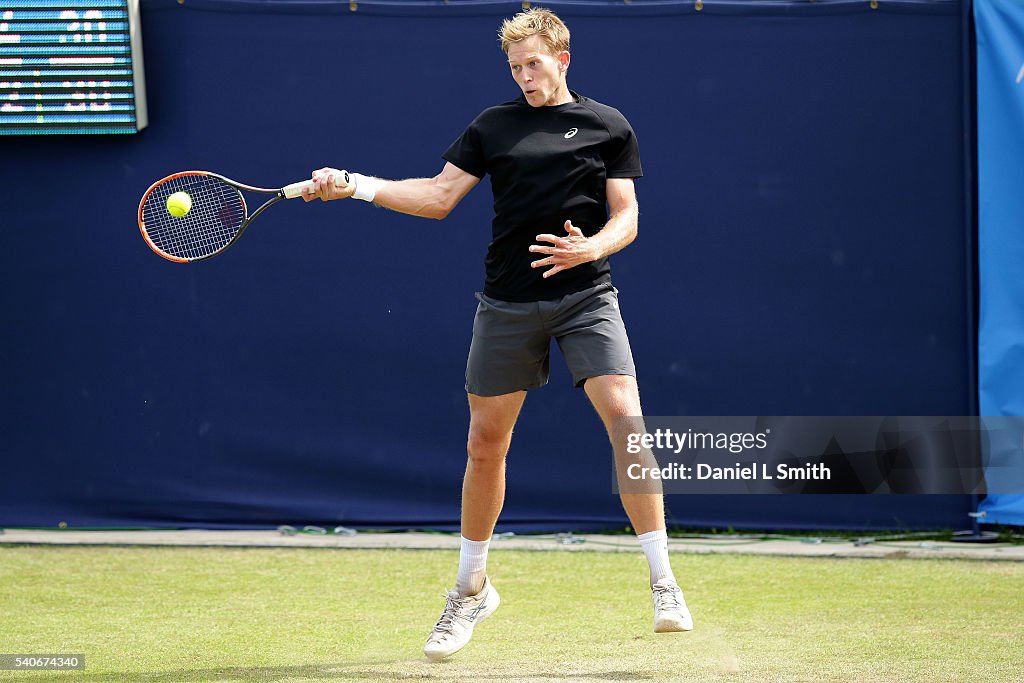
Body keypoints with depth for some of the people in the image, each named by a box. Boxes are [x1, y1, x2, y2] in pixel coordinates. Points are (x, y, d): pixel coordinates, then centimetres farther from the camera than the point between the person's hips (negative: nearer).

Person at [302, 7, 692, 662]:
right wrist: (358, 185, -2)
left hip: (585, 295, -2)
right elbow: (439, 196, 9)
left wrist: (592, 247, -18)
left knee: (626, 420, -17)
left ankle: (664, 584, -10)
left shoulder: (608, 127, 5)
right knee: (485, 443, 6)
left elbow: (626, 215, 3)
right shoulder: (493, 126, 10)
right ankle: (471, 589, 24)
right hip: (507, 305, 2)